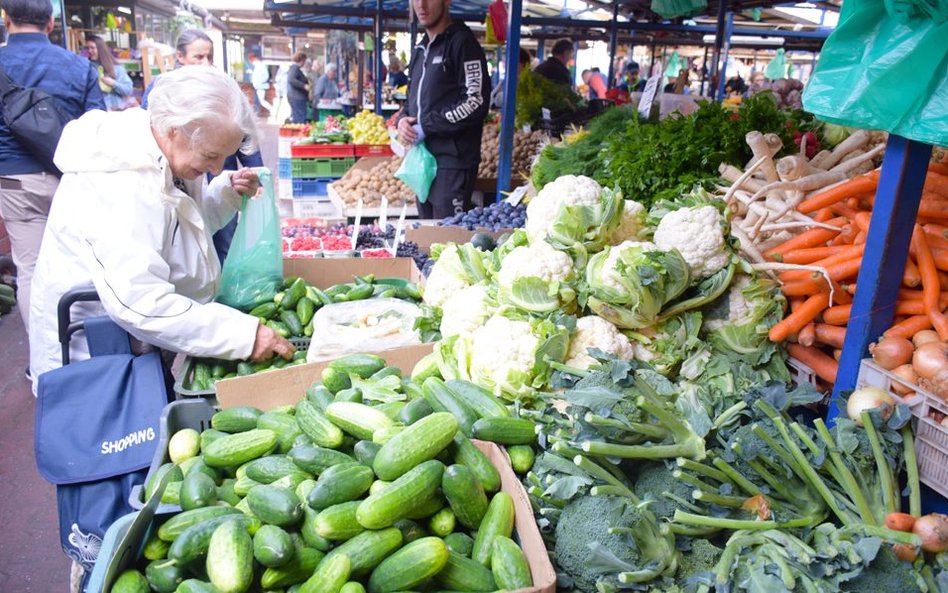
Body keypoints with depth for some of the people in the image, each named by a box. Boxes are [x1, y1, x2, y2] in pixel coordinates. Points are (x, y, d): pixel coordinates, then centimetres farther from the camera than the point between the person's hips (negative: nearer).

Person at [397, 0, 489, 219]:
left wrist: (426, 126, -14)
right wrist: (404, 119, 3)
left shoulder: (462, 42, -6)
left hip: (452, 162, -8)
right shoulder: (422, 49, 19)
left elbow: (476, 102, -16)